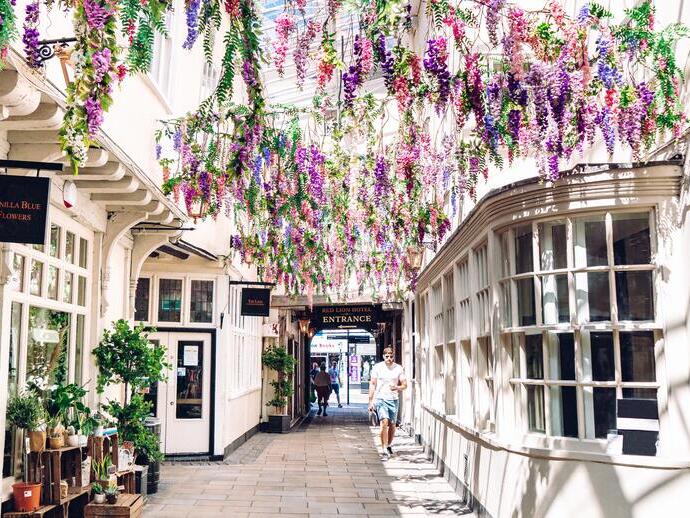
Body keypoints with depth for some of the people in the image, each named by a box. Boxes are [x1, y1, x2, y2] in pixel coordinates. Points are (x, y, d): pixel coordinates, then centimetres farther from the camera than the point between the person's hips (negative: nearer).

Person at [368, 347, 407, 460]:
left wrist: (397, 388, -15)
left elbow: (404, 385, 7)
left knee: (392, 425, 9)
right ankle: (384, 450, -16)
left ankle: (388, 445, 33)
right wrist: (370, 401, 1)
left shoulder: (398, 368, 3)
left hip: (394, 400, 2)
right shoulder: (377, 367, 0)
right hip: (380, 398, -2)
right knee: (384, 422, -18)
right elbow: (372, 384, 4)